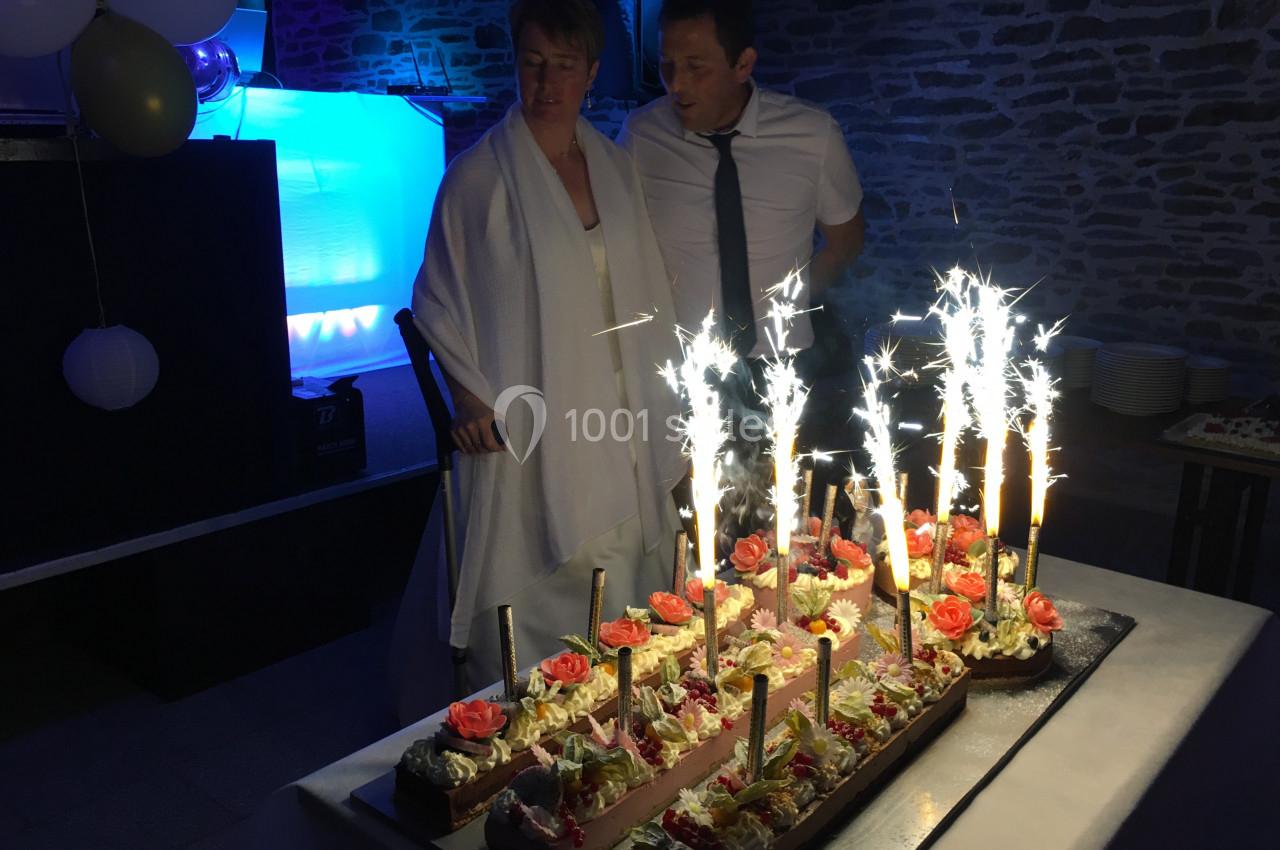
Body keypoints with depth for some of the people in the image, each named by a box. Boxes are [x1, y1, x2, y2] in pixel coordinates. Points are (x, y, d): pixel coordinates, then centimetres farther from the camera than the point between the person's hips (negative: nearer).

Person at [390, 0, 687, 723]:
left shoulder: (618, 168, 10)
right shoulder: (481, 176, -6)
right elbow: (439, 301, -1)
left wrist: (669, 414, 12)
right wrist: (470, 400, -12)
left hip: (622, 431, 5)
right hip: (528, 436, -5)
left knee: (619, 602, 14)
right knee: (527, 610, 1)